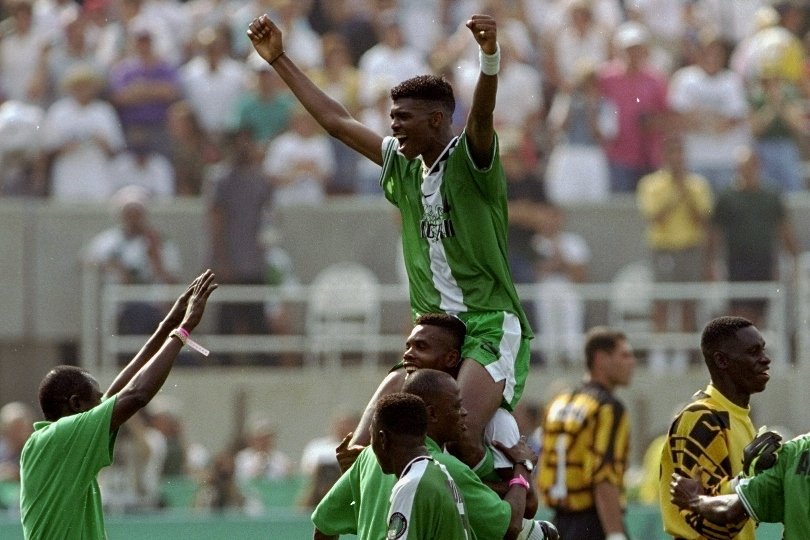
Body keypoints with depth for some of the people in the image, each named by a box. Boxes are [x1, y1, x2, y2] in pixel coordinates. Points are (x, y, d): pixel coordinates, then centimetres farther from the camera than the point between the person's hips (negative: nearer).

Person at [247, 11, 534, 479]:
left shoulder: (469, 160, -5)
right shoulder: (403, 166, 14)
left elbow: (481, 113, -26)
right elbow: (335, 120, 23)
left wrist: (490, 55, -46)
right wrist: (279, 60, 25)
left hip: (490, 327, -7)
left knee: (460, 438, -30)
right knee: (365, 447, -7)